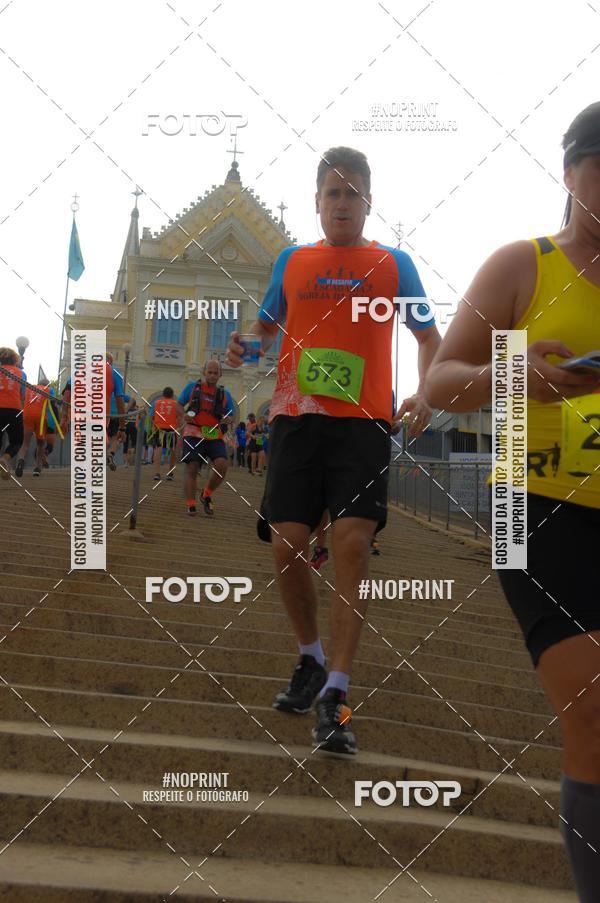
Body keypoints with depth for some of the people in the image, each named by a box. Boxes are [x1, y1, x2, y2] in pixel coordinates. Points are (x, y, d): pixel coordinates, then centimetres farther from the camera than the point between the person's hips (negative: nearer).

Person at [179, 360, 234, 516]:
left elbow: (231, 416, 18)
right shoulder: (192, 387, 9)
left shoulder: (224, 394, 14)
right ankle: (190, 506, 1)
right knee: (191, 469, -6)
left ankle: (206, 495, 6)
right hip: (194, 433, -1)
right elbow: (179, 405, 14)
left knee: (221, 465, -17)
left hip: (215, 436, 1)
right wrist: (184, 415, -7)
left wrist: (226, 419, -6)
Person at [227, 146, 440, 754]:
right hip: (295, 417, 3)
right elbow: (266, 324, 25)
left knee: (352, 545, -14)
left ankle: (334, 696, -9)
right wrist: (244, 347, 1)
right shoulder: (292, 261, 14)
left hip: (362, 421, -2)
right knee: (287, 545, -2)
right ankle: (311, 662, 23)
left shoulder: (393, 264, 9)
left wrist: (425, 393, -5)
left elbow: (429, 336, 13)